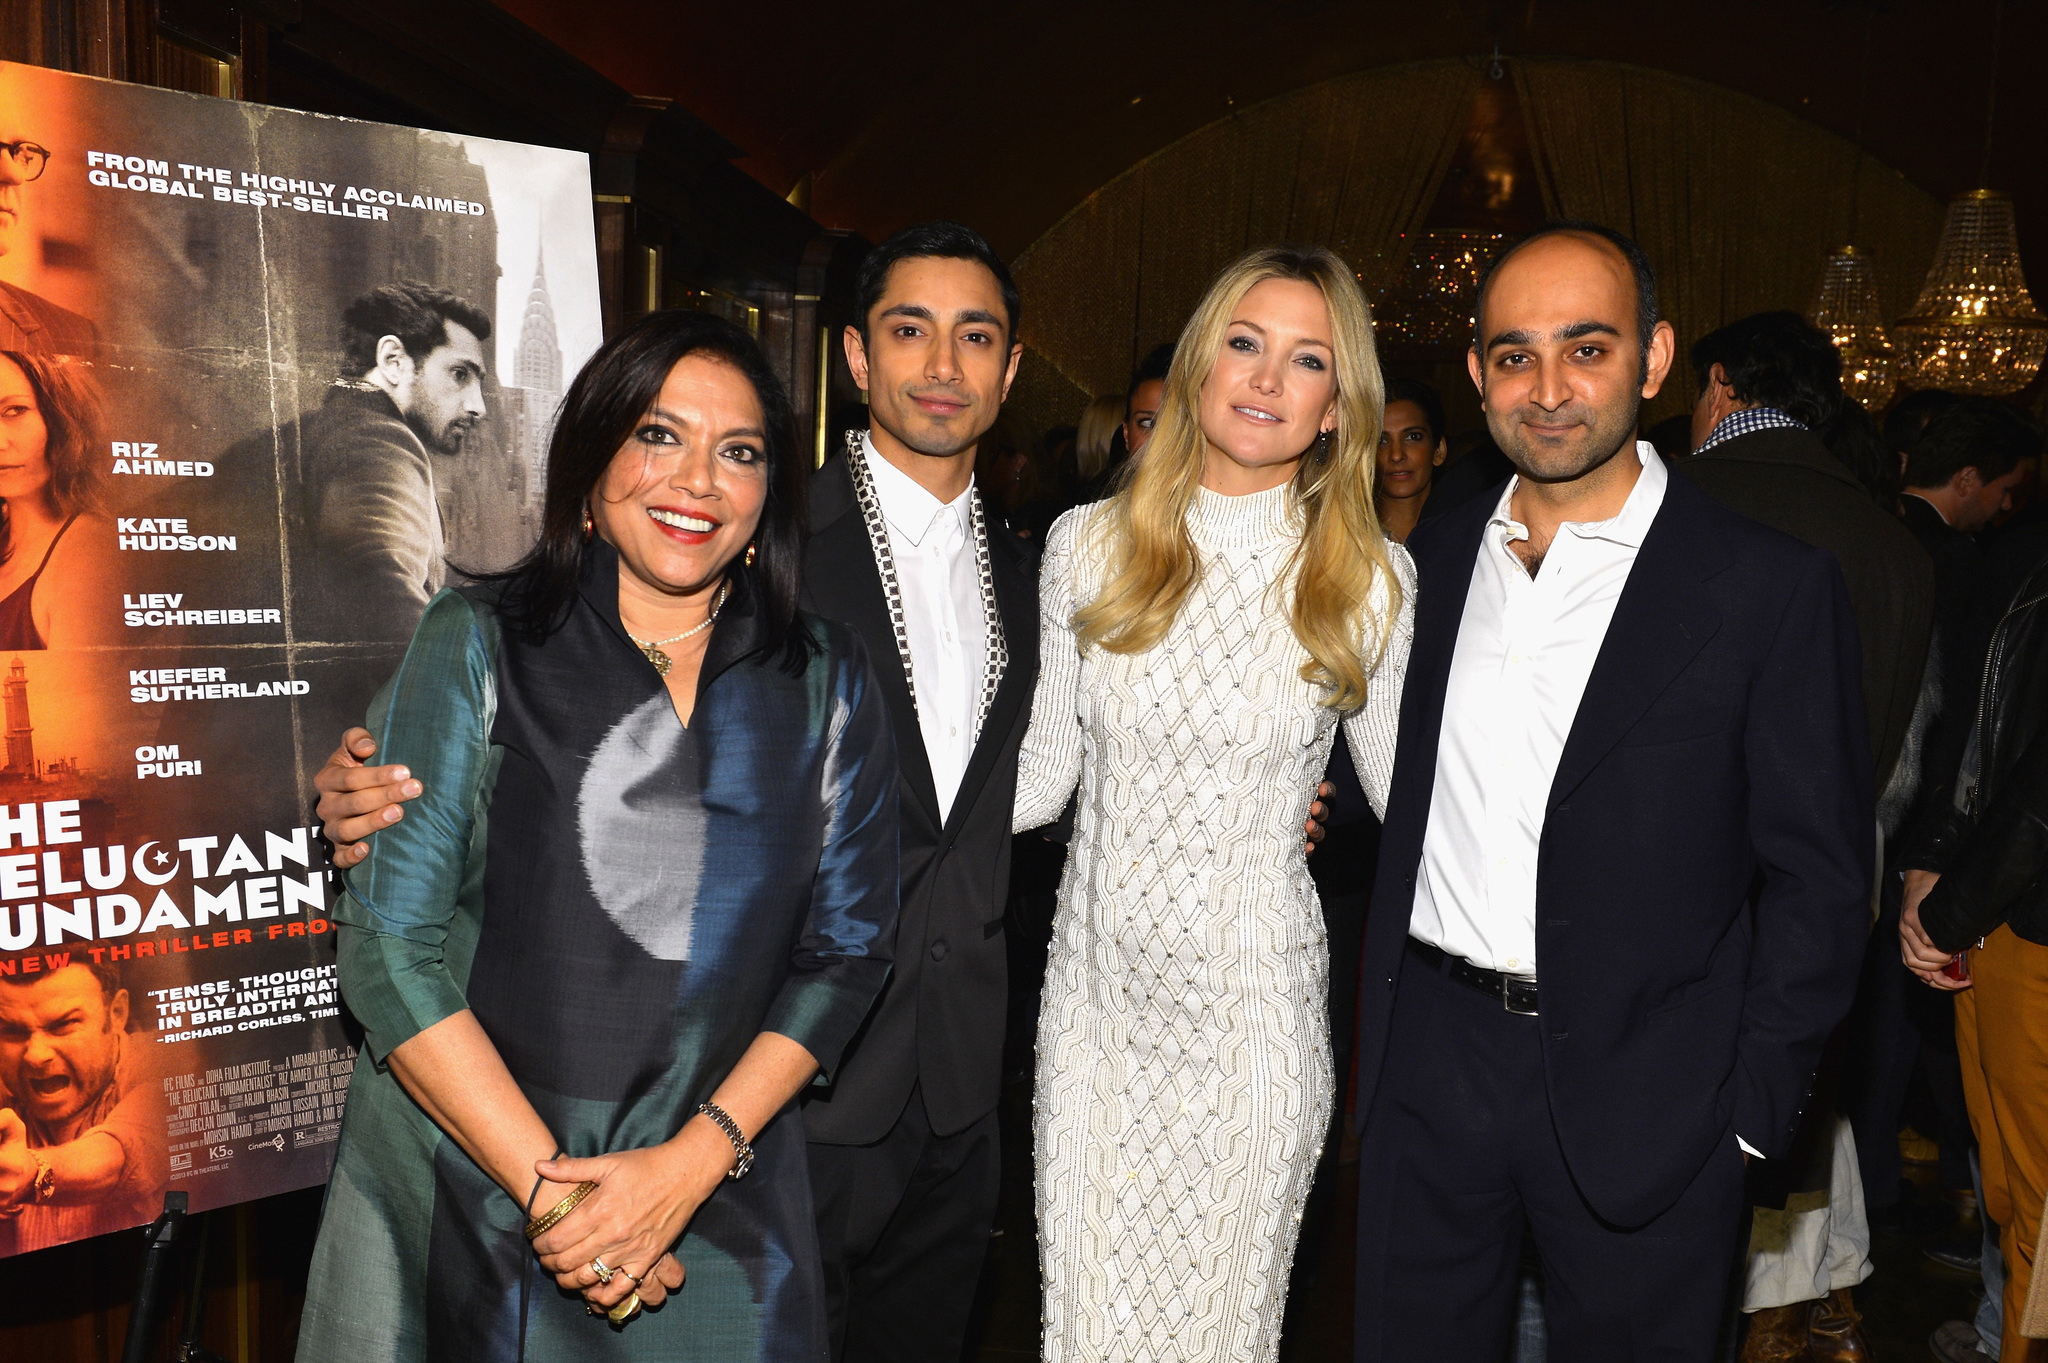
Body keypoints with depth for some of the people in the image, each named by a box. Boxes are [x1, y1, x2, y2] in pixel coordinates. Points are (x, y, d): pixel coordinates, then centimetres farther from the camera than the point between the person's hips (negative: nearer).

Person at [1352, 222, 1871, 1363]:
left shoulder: (1772, 588, -8)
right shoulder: (1435, 561, 5)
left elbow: (1819, 877, -6)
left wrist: (1753, 1112, -8)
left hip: (1644, 1098, -3)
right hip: (1427, 1066, 4)